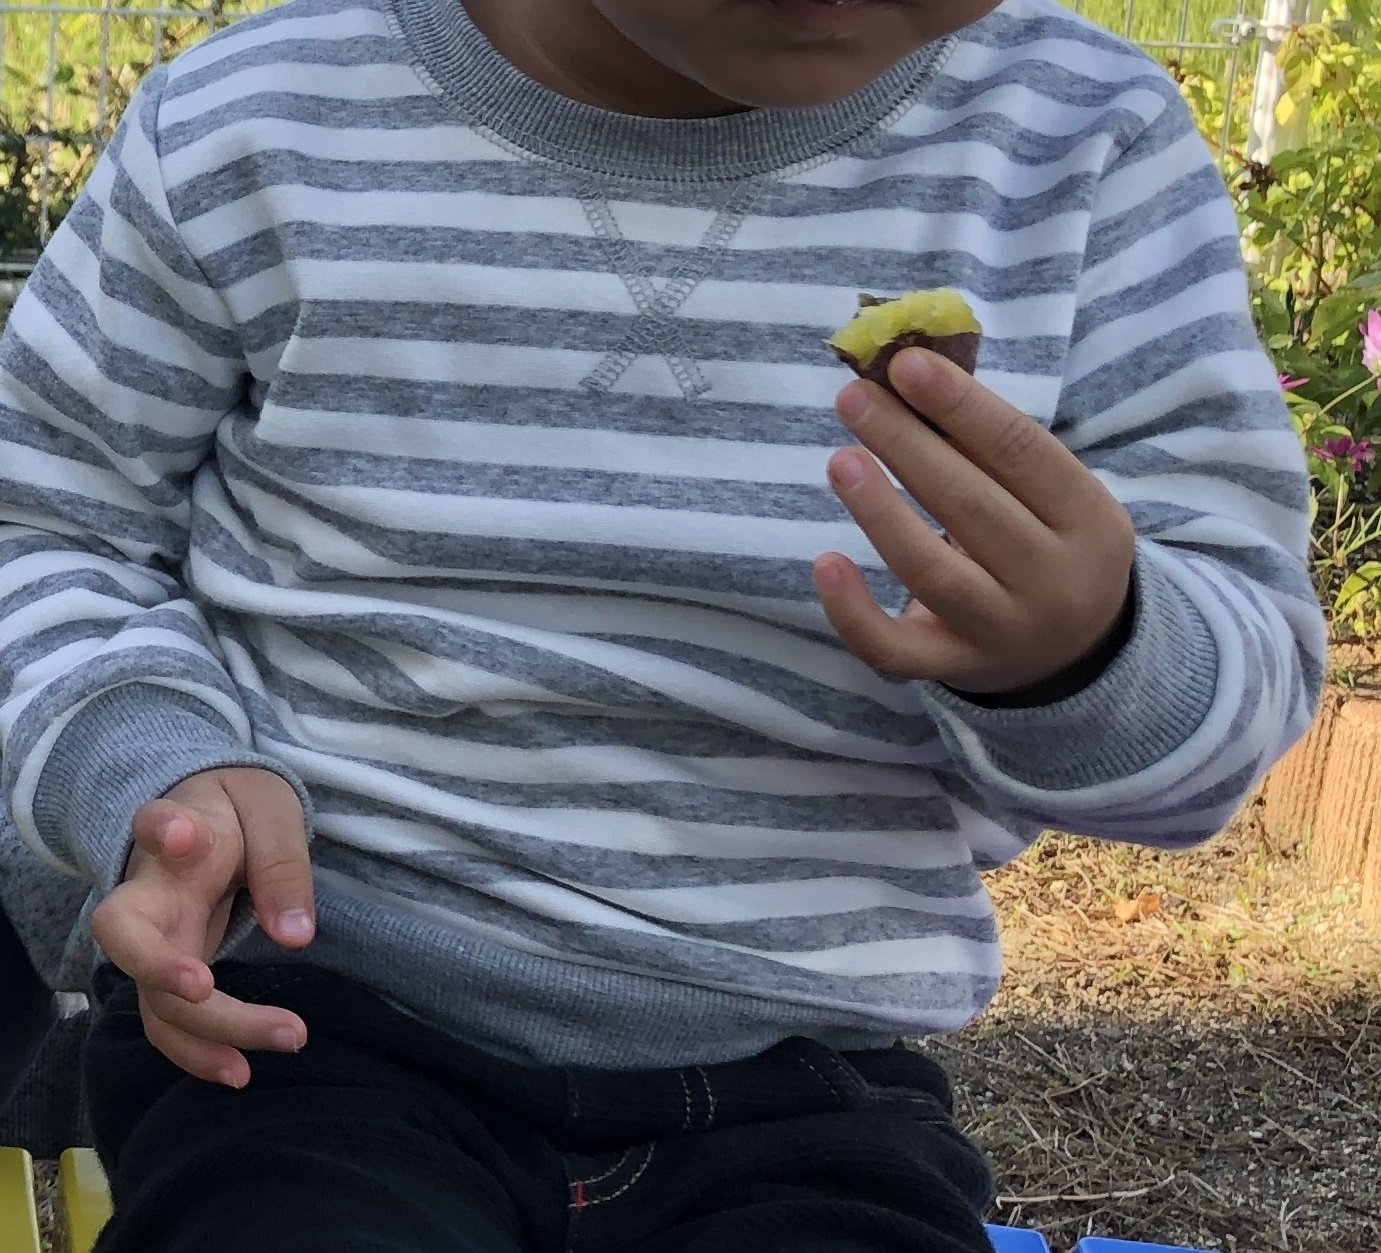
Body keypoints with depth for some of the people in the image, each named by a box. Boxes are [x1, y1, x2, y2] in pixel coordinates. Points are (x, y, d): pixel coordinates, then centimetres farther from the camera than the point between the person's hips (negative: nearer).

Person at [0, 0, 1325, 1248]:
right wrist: (155, 768, -15)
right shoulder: (247, 131, -5)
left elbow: (1247, 674, -1)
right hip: (314, 1021, 0)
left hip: (799, 1090, 2)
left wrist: (1085, 654, -24)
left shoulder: (1083, 144, -3)